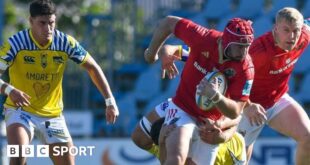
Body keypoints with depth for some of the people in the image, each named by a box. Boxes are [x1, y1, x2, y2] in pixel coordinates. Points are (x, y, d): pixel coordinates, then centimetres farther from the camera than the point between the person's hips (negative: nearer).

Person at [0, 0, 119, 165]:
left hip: (52, 114, 3)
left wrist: (110, 101, -6)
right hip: (20, 111, -3)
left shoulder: (66, 43, -10)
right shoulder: (15, 43, -19)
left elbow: (92, 67, 1)